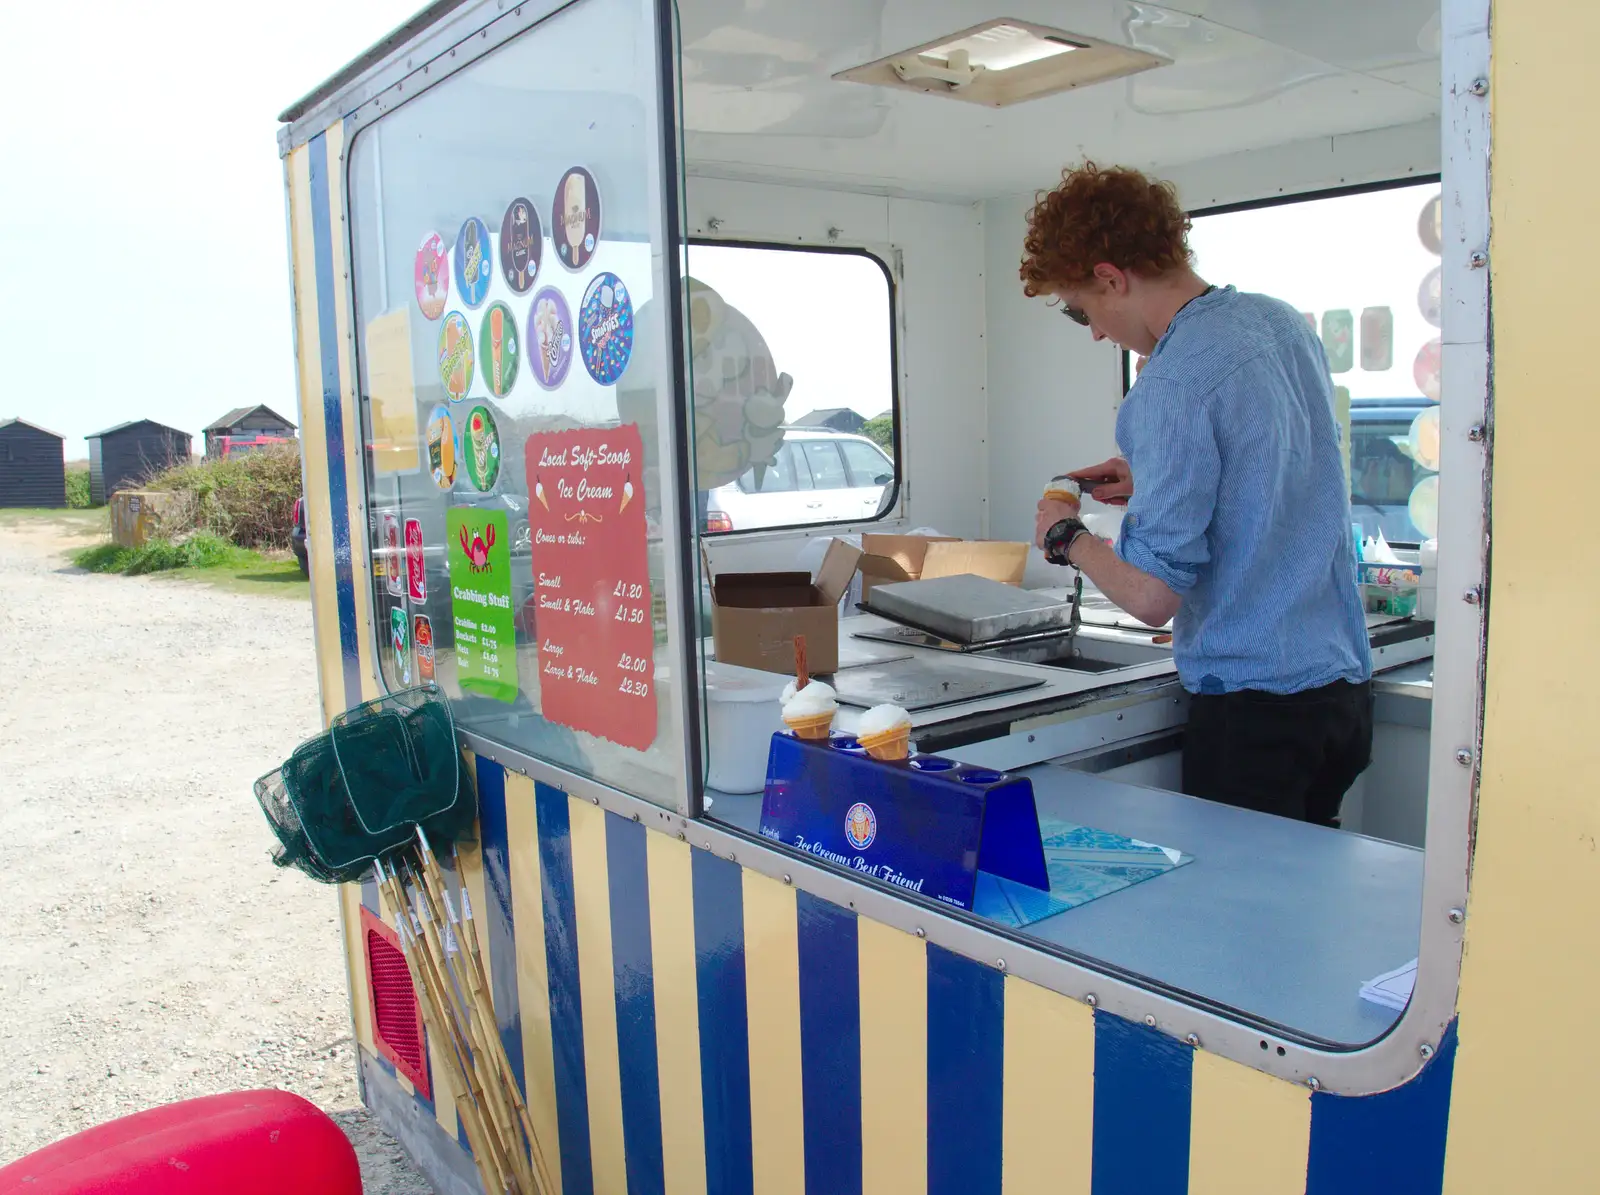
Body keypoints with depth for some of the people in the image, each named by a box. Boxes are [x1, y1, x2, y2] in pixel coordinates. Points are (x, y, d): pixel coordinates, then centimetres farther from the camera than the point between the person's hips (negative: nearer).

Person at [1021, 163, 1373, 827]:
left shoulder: (1173, 386, -21)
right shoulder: (1282, 322, 6)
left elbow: (1152, 597, -22)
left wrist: (1066, 538, -5)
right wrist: (1154, 481, 17)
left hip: (1254, 704, -9)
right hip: (1344, 682, 9)